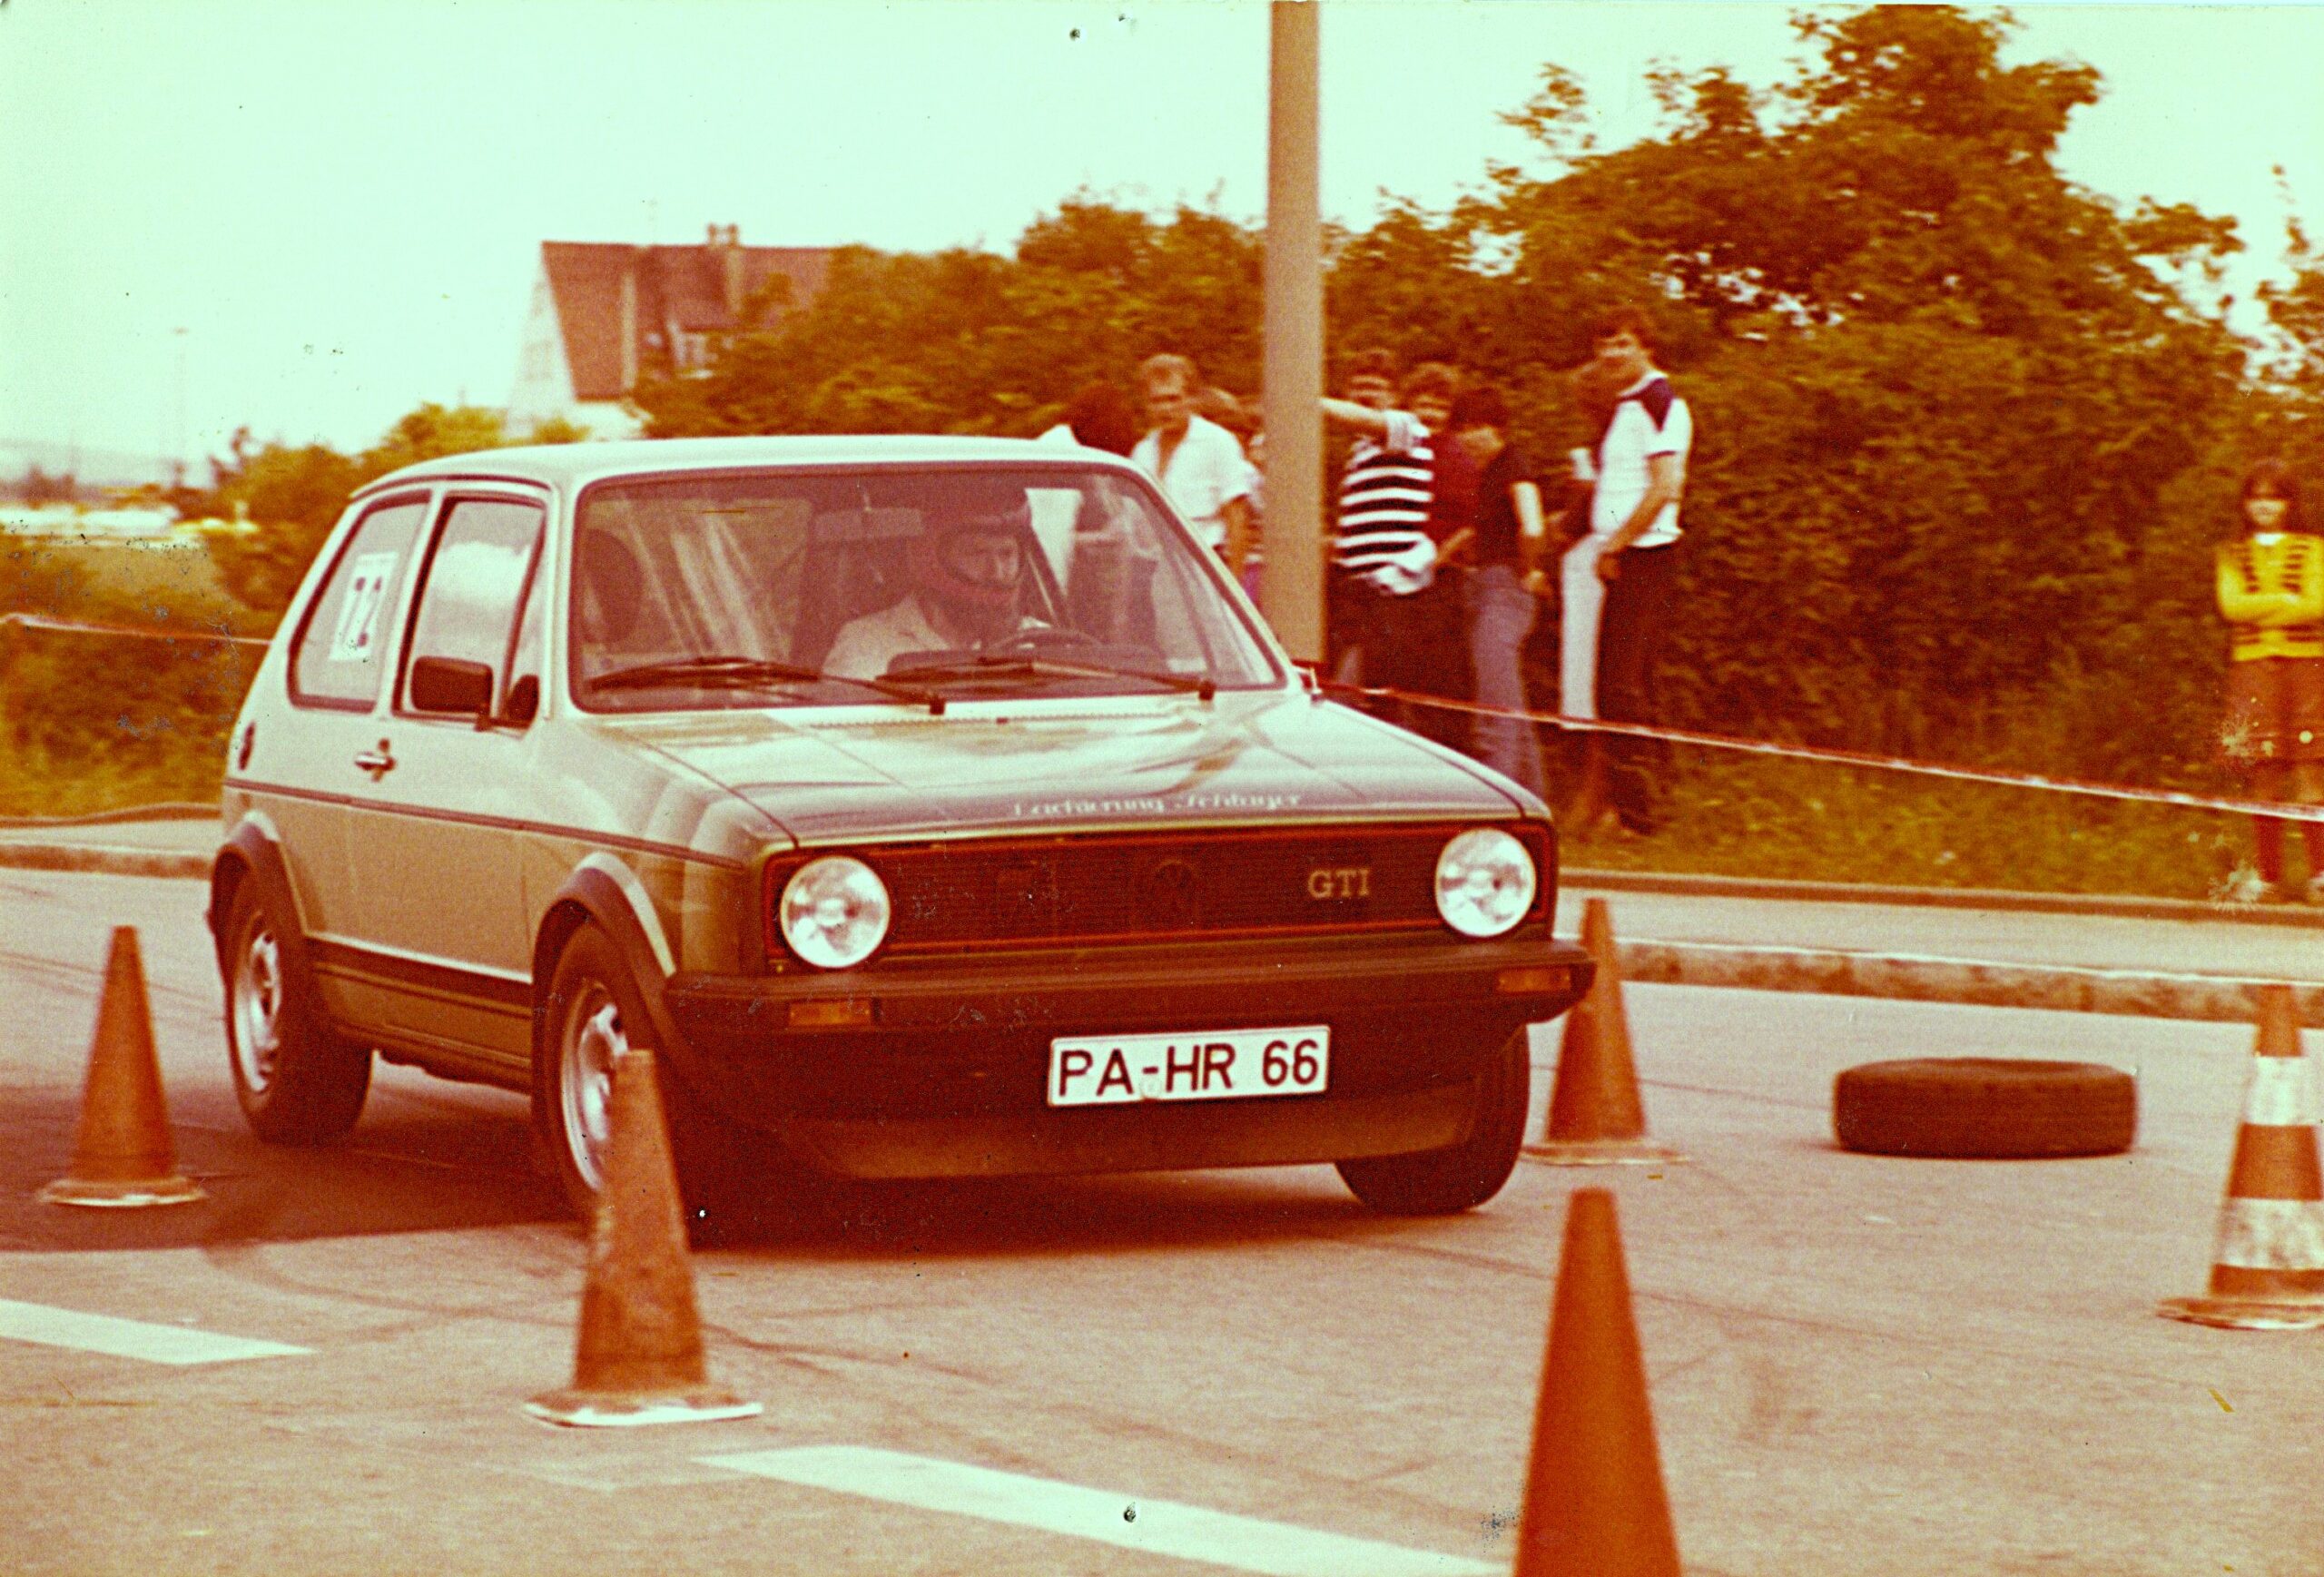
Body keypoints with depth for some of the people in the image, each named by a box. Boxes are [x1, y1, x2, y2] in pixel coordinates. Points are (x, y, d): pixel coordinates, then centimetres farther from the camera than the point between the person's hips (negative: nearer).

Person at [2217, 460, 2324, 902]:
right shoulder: (2233, 555, 17)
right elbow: (2231, 604, 1)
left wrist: (2260, 608, -6)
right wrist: (2287, 601, -4)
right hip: (2252, 665, 1)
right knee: (2261, 772, -4)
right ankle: (2266, 875, 0)